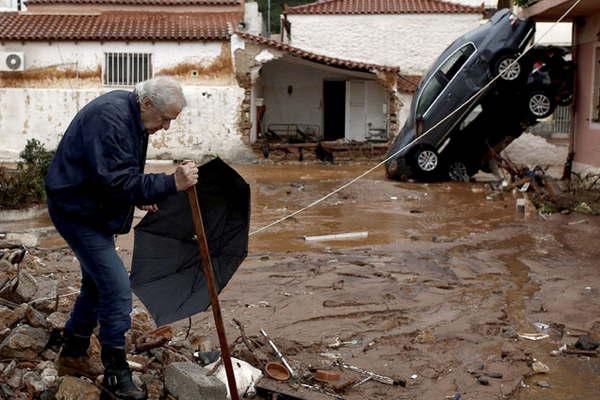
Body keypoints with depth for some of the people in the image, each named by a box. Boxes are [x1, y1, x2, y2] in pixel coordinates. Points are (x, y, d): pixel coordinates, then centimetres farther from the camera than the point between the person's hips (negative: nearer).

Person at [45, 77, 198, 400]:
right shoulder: (110, 118, -26)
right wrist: (171, 183, -34)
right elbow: (118, 181, -33)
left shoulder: (131, 116, 7)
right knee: (116, 287, -13)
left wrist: (140, 197, 8)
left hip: (92, 210, 11)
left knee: (97, 283, 19)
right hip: (77, 211, -11)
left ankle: (72, 355, 35)